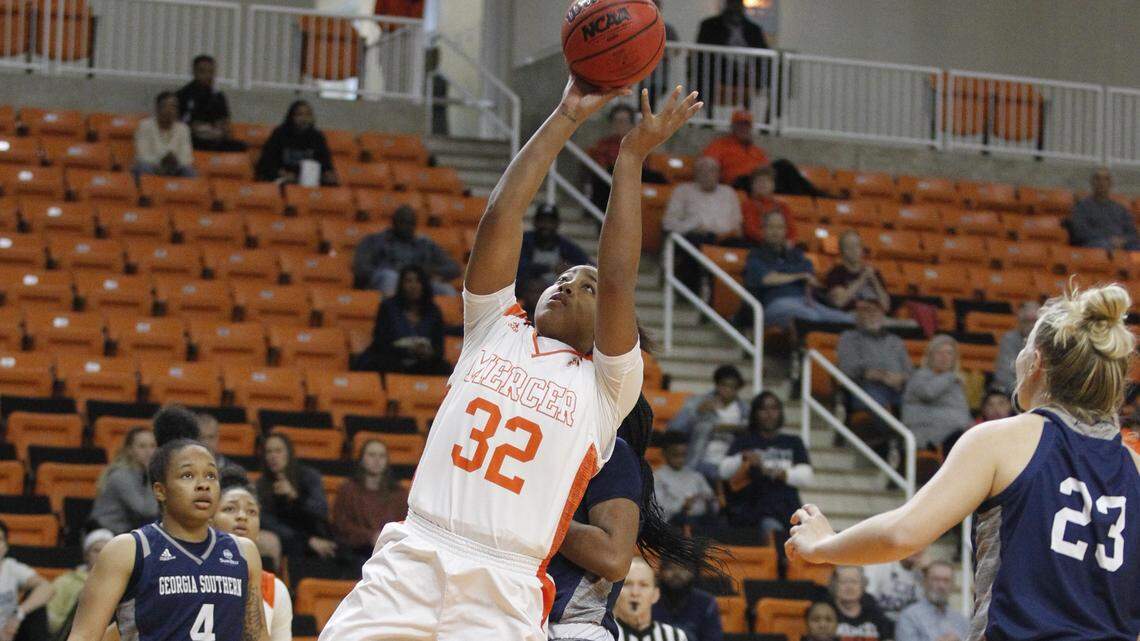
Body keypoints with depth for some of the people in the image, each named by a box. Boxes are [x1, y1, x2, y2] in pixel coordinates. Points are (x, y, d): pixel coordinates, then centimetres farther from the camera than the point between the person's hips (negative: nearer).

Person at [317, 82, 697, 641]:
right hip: (411, 560, 2)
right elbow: (500, 215, 10)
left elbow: (618, 279, -2)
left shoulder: (607, 384, 11)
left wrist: (632, 157, 0)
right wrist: (567, 118, 9)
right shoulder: (495, 330, 18)